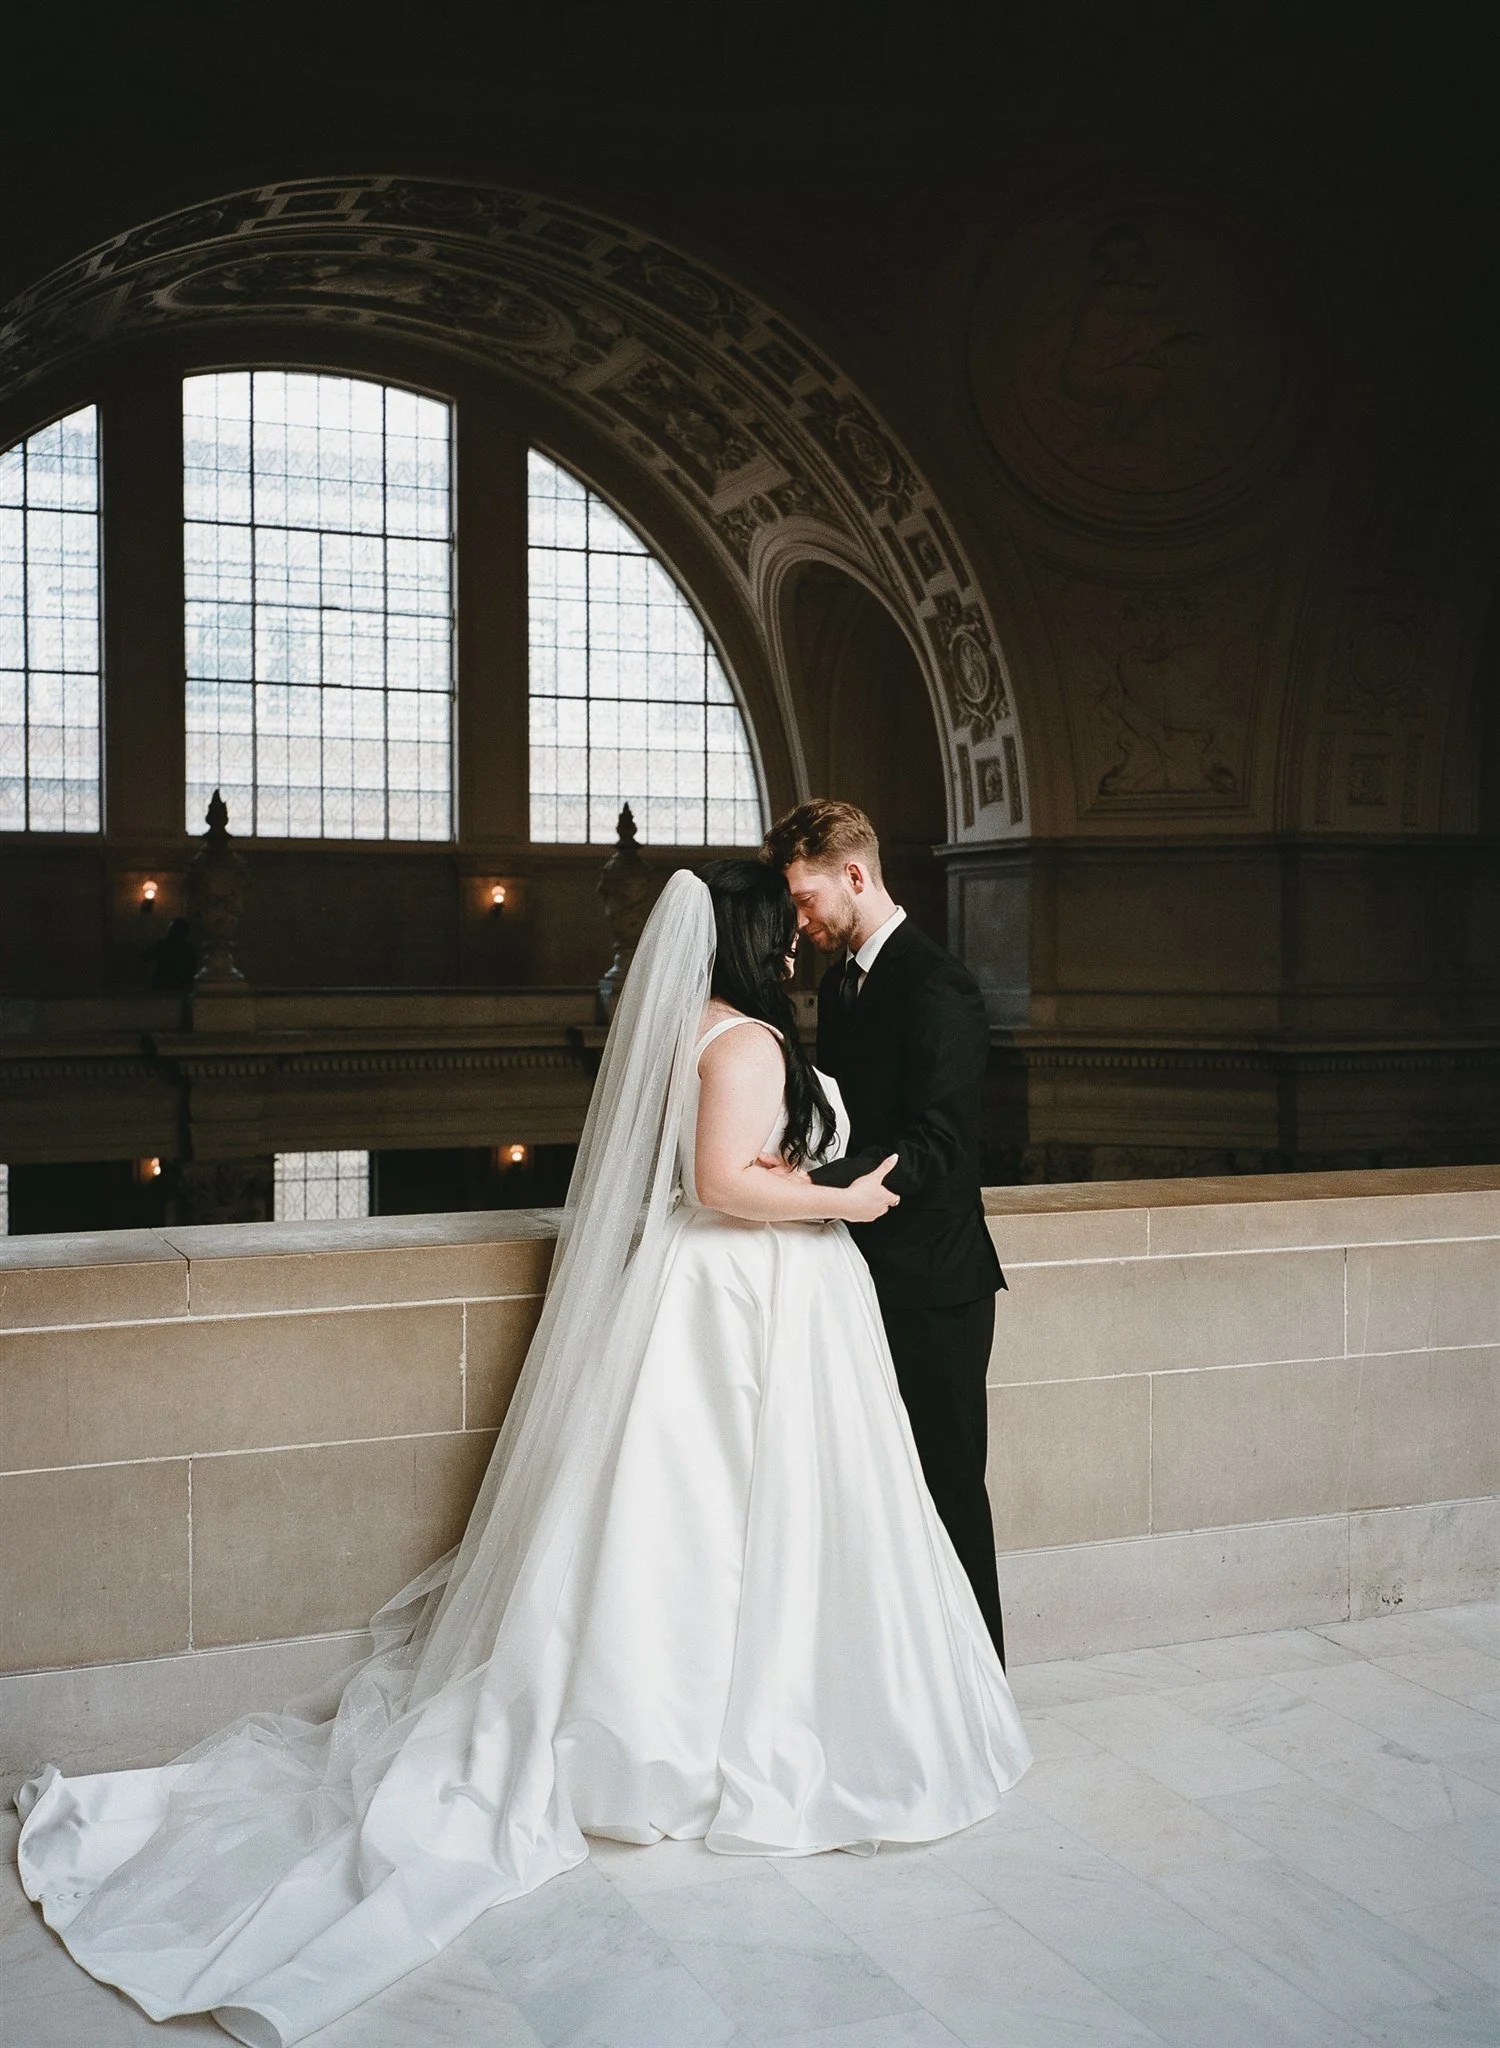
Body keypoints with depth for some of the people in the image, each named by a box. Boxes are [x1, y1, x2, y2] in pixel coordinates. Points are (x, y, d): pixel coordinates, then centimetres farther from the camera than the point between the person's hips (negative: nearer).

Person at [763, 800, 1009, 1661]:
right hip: (870, 1276, 9)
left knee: (946, 1489, 2)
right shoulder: (843, 979, 13)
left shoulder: (936, 988, -17)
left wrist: (810, 1185, -33)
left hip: (931, 1284, -9)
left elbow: (935, 1150, -24)